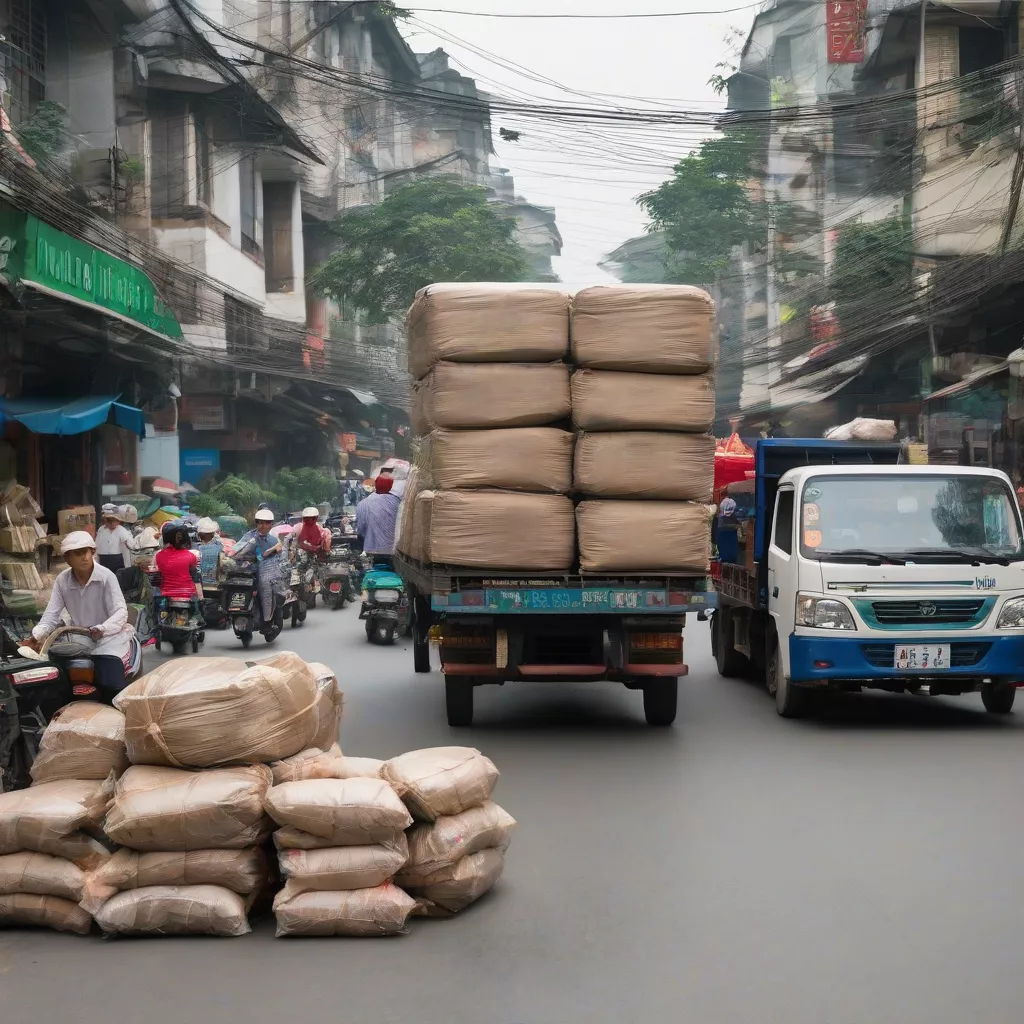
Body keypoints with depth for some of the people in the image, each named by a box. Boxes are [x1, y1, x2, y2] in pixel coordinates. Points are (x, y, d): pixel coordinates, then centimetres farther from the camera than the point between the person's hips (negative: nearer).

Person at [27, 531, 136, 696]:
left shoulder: (106, 577, -12)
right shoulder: (62, 580, 0)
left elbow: (121, 612, -15)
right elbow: (51, 615, -1)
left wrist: (101, 630, -33)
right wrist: (36, 636, -21)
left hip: (107, 637, -4)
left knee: (110, 684, -29)